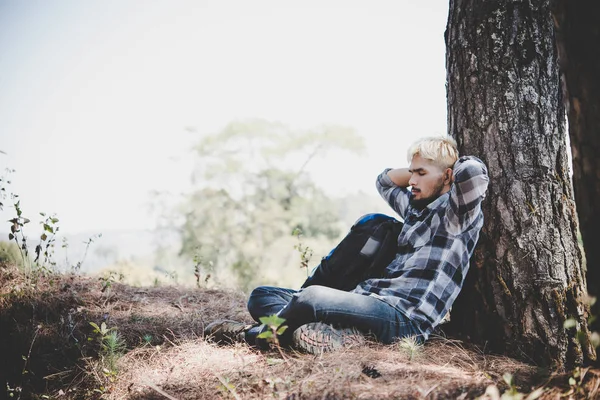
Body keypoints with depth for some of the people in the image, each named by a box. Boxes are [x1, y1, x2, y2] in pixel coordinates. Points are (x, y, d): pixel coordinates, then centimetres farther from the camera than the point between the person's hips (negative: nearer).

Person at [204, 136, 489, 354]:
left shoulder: (457, 213, 0)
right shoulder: (416, 207, 26)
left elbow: (473, 170, -20)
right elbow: (385, 181, 44)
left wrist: (451, 163, 3)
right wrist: (417, 169, 28)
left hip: (405, 315, -10)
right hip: (370, 298, 10)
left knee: (313, 296, -37)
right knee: (261, 296, 5)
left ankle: (252, 334, -9)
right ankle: (338, 333, -23)